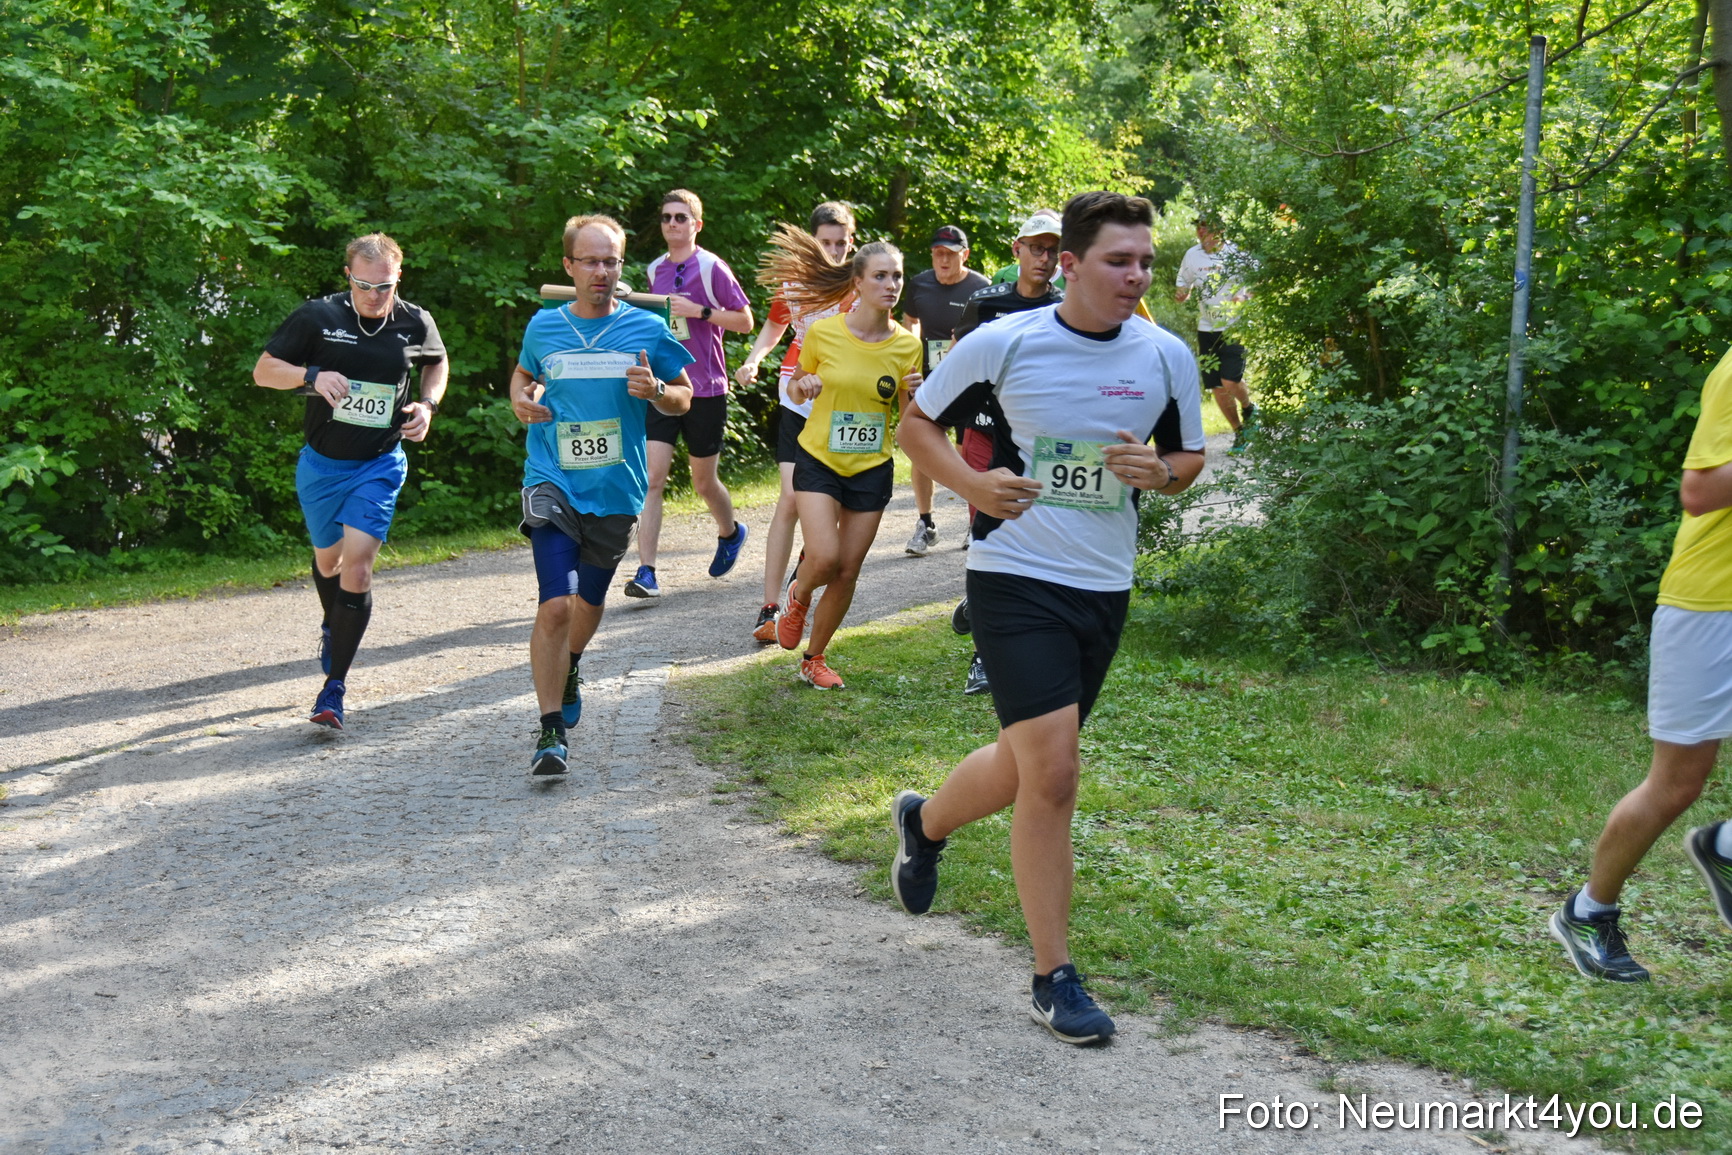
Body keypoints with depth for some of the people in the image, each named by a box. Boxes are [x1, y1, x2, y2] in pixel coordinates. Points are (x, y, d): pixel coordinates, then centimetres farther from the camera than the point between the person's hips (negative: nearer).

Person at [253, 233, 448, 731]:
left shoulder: (415, 323, -4)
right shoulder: (317, 316, -9)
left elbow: (438, 362, 18)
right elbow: (263, 369, -5)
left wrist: (428, 404, -1)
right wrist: (313, 375, -23)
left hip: (380, 465, -1)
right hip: (321, 464, 1)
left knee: (357, 569, -14)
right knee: (328, 560, 18)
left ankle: (334, 688, -9)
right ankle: (332, 626, 52)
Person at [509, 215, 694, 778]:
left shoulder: (647, 329, -1)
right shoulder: (543, 327, 1)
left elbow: (683, 398, 9)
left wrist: (655, 390, -14)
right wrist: (520, 400, 0)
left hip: (615, 491, 2)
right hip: (553, 484, -2)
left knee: (589, 601, 19)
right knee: (555, 606, -17)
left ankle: (570, 669, 53)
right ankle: (551, 731, -8)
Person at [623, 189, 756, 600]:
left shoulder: (712, 267, -7)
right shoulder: (655, 270, 9)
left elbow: (744, 321, -6)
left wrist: (699, 311, -17)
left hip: (705, 391, -3)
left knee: (703, 481, 10)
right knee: (652, 477, -9)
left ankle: (730, 532, 42)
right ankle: (646, 572, -11)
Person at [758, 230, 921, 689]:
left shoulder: (907, 345, -5)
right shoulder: (822, 332, -9)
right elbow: (795, 390, 7)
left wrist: (916, 394, -17)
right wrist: (802, 385, -16)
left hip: (872, 469, 2)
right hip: (818, 461, -2)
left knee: (847, 572, 5)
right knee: (824, 558, -19)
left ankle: (813, 658, 26)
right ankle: (798, 596, 18)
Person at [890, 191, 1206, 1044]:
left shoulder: (1166, 356, 1)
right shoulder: (1003, 343, -9)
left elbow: (1189, 457, 14)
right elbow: (917, 423, 3)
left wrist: (1160, 472, -10)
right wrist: (972, 485, -15)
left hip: (1106, 587, 5)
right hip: (1015, 578, -5)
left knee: (1027, 766, 16)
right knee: (1052, 771, -12)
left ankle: (924, 824, 49)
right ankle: (1053, 980, 1)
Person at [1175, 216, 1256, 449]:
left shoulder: (1236, 254, -7)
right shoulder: (1192, 255, 4)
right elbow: (1184, 286, 17)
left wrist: (1244, 297, -23)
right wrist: (1181, 295, -7)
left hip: (1234, 327, -5)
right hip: (1206, 329, 5)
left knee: (1230, 381, -18)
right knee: (1216, 387, 6)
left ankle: (1248, 409, 15)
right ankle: (1239, 432, 24)